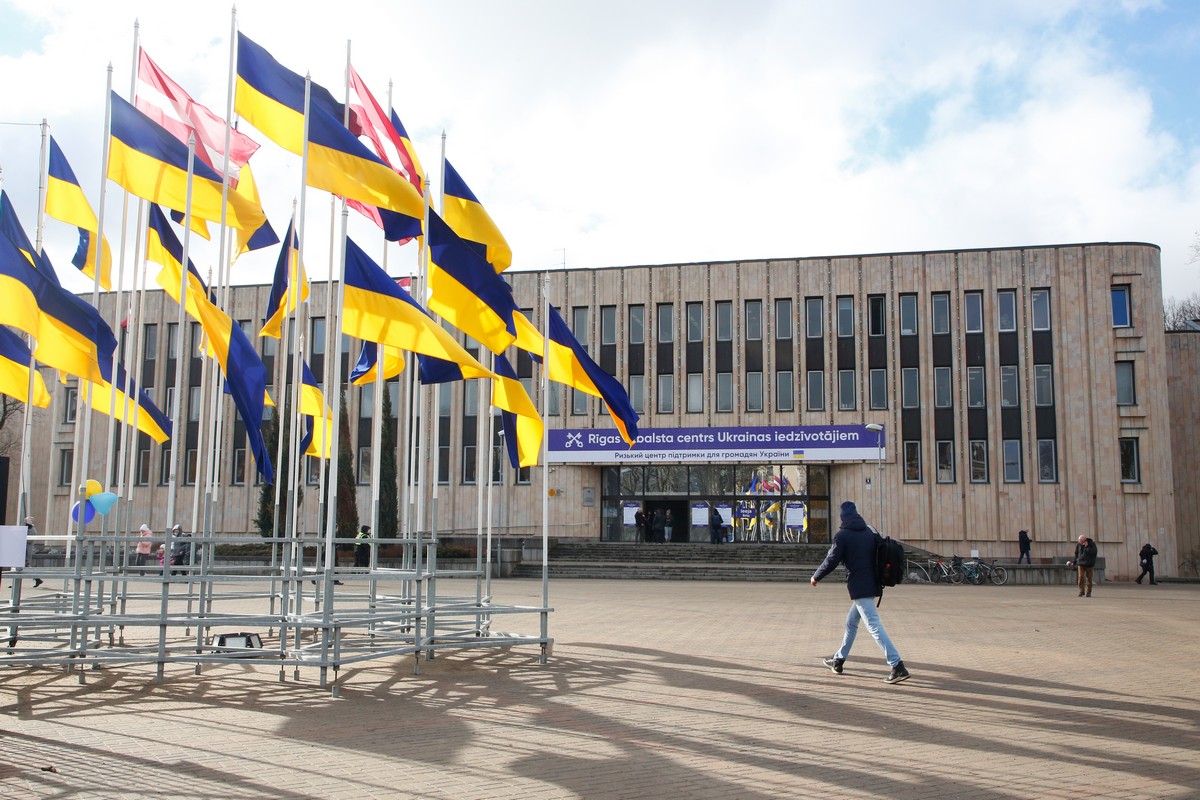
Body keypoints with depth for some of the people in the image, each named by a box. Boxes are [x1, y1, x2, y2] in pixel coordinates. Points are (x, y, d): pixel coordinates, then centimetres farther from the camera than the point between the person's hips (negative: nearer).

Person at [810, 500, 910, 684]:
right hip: (872, 585, 8)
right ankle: (839, 659, 33)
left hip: (858, 587, -8)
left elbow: (831, 560, -9)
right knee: (851, 622, 21)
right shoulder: (870, 531, 12)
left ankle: (897, 666, -19)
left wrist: (815, 577, 5)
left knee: (874, 626, -11)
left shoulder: (843, 535, -7)